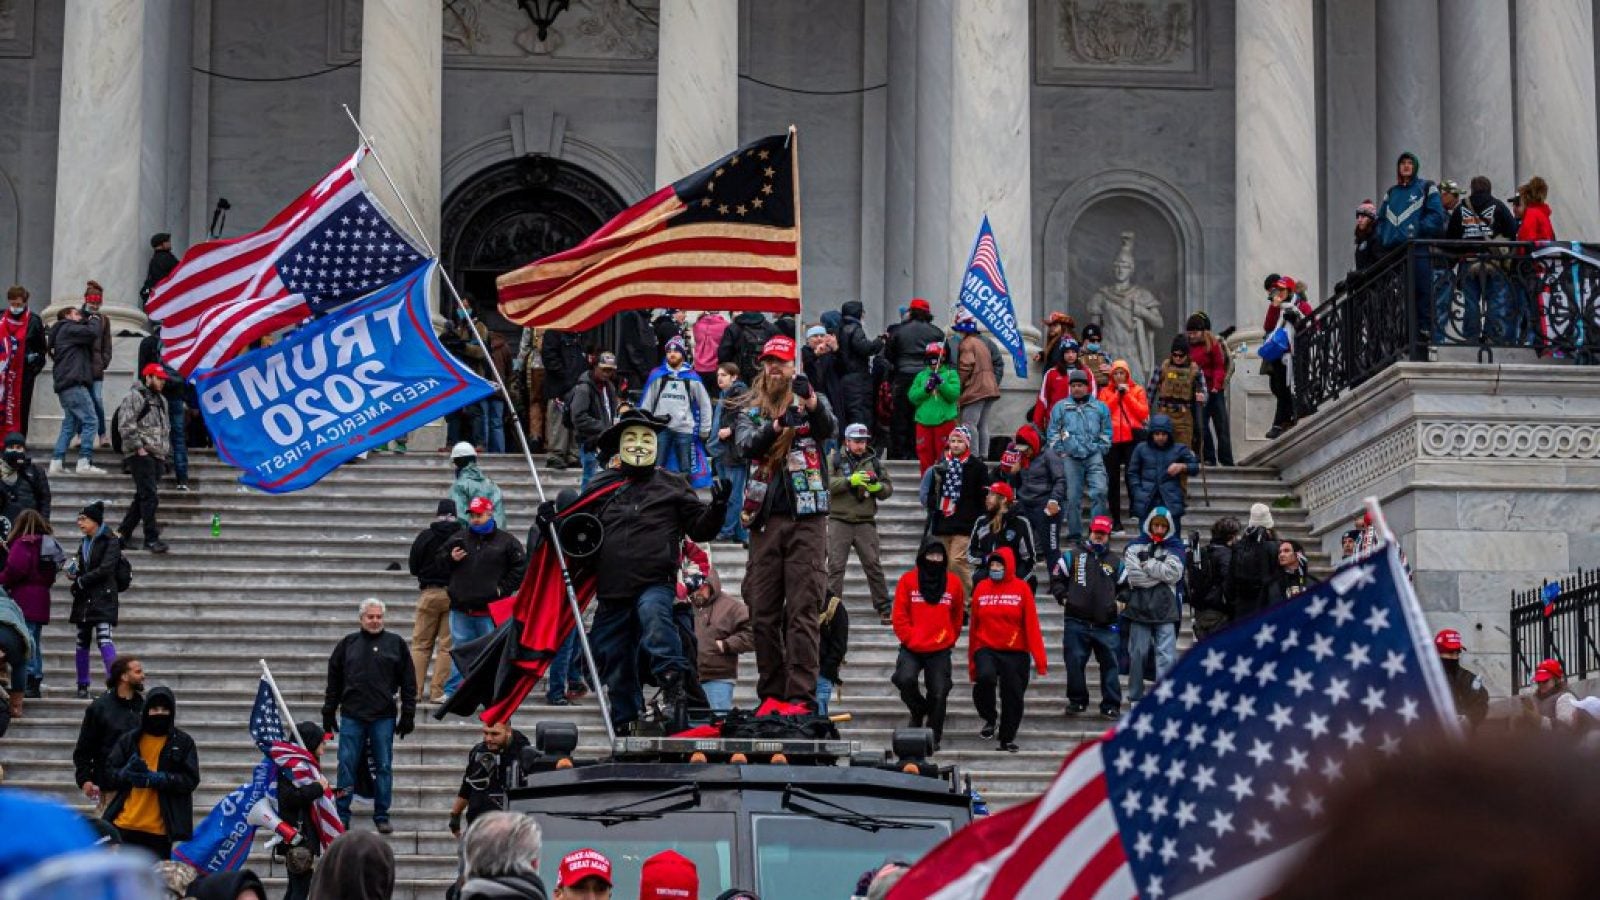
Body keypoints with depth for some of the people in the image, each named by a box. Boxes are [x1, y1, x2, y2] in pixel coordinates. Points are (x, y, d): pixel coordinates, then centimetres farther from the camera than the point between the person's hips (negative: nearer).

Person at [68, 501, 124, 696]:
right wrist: (74, 574, 0)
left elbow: (105, 569, -14)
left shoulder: (110, 541, -5)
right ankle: (82, 686, 13)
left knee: (104, 639, -18)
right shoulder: (84, 544, 17)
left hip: (103, 598, -7)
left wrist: (80, 581, -7)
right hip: (84, 599, 7)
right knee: (82, 642, 7)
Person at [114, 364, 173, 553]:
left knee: (143, 497, 10)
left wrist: (165, 449, 19)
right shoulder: (134, 397, -7)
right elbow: (125, 425, -15)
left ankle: (123, 533, 19)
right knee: (150, 496, -11)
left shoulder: (161, 401, 21)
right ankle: (151, 538, -10)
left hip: (157, 456, 9)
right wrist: (139, 448, -17)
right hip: (141, 455, -9)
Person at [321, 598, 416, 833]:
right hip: (351, 716, 1)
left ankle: (382, 817, 12)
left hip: (383, 717, -1)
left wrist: (408, 715, 1)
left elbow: (408, 683, 6)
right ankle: (342, 817, 8)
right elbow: (333, 680, 12)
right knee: (346, 766, 0)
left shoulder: (396, 644, 6)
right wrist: (329, 712, 8)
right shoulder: (347, 643, 9)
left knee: (383, 767, 3)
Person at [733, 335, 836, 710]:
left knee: (804, 610, -8)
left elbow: (829, 430, -14)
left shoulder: (812, 402, 7)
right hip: (765, 519, 3)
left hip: (807, 517, -3)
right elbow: (745, 445, -7)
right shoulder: (750, 410, 13)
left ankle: (801, 695, -11)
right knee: (763, 612, 4)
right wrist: (776, 426, -27)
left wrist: (813, 405, -36)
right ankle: (771, 693, 11)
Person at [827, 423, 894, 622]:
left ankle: (884, 609, 6)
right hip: (839, 521, -1)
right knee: (835, 566, -3)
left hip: (865, 522, 1)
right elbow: (827, 482, -9)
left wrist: (876, 487, -13)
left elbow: (888, 489, 9)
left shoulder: (874, 462, 11)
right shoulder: (835, 460, 5)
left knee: (873, 565, 1)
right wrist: (850, 480, -21)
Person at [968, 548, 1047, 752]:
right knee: (985, 677, -27)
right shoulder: (981, 588, 4)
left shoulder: (1021, 588, -2)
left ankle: (1007, 738, 22)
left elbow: (1031, 624, -4)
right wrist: (972, 661, 7)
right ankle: (989, 720, -3)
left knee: (1013, 696, 3)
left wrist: (1039, 658, -10)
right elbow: (975, 625, 8)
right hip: (986, 649, 0)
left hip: (1015, 653, 0)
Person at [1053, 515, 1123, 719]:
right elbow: (1056, 578, 10)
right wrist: (1064, 597, -2)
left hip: (1106, 624, 1)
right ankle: (1077, 701, 15)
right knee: (1075, 663, 1)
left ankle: (1111, 705, 5)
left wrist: (1119, 603, 7)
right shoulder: (1072, 556, 8)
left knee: (1109, 664, -1)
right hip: (1076, 622, -1)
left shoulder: (1116, 561, 14)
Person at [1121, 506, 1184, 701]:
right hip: (1139, 609, 0)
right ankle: (1136, 698, 18)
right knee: (1137, 654, 6)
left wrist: (1147, 564, -5)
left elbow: (1174, 573, -8)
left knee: (1167, 656, -9)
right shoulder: (1135, 546, 5)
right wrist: (1160, 572, -8)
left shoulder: (1175, 547, 8)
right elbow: (1133, 575, -9)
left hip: (1165, 611, 0)